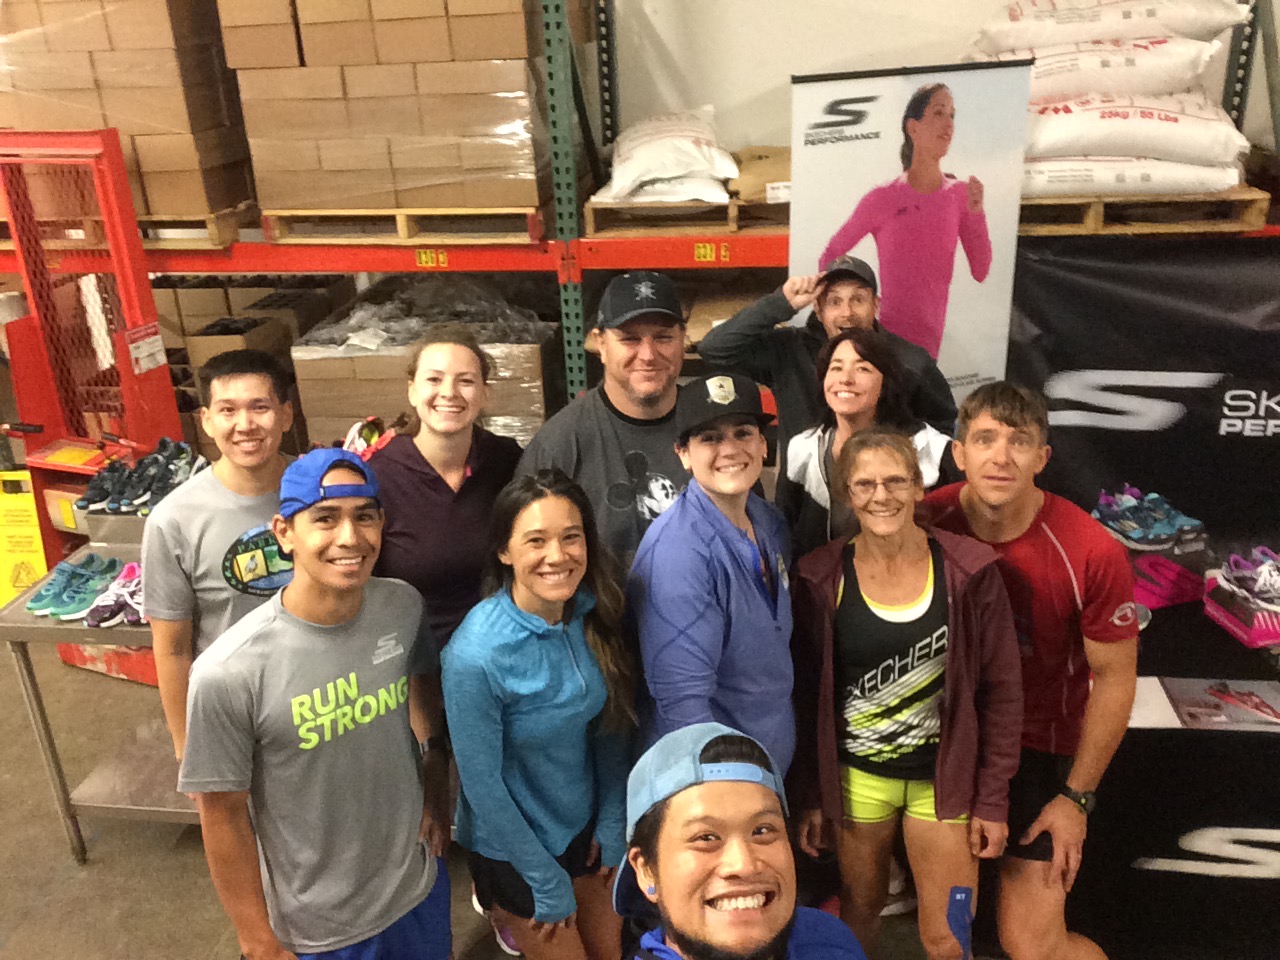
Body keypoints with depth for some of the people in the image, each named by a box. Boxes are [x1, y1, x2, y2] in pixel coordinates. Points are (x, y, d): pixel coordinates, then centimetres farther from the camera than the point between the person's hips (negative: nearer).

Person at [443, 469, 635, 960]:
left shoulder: (593, 617, -13)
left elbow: (610, 727, -1)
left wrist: (613, 825, -1)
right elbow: (481, 781, -19)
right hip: (514, 846, -5)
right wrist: (547, 884, -11)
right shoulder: (476, 654, -28)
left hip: (585, 827, 5)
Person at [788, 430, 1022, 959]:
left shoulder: (968, 570, -10)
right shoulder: (821, 577, -8)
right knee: (859, 913, 18)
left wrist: (992, 798, -5)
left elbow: (1001, 690, -4)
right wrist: (809, 795, 0)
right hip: (857, 777, 1)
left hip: (945, 777, 0)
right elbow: (806, 694, -1)